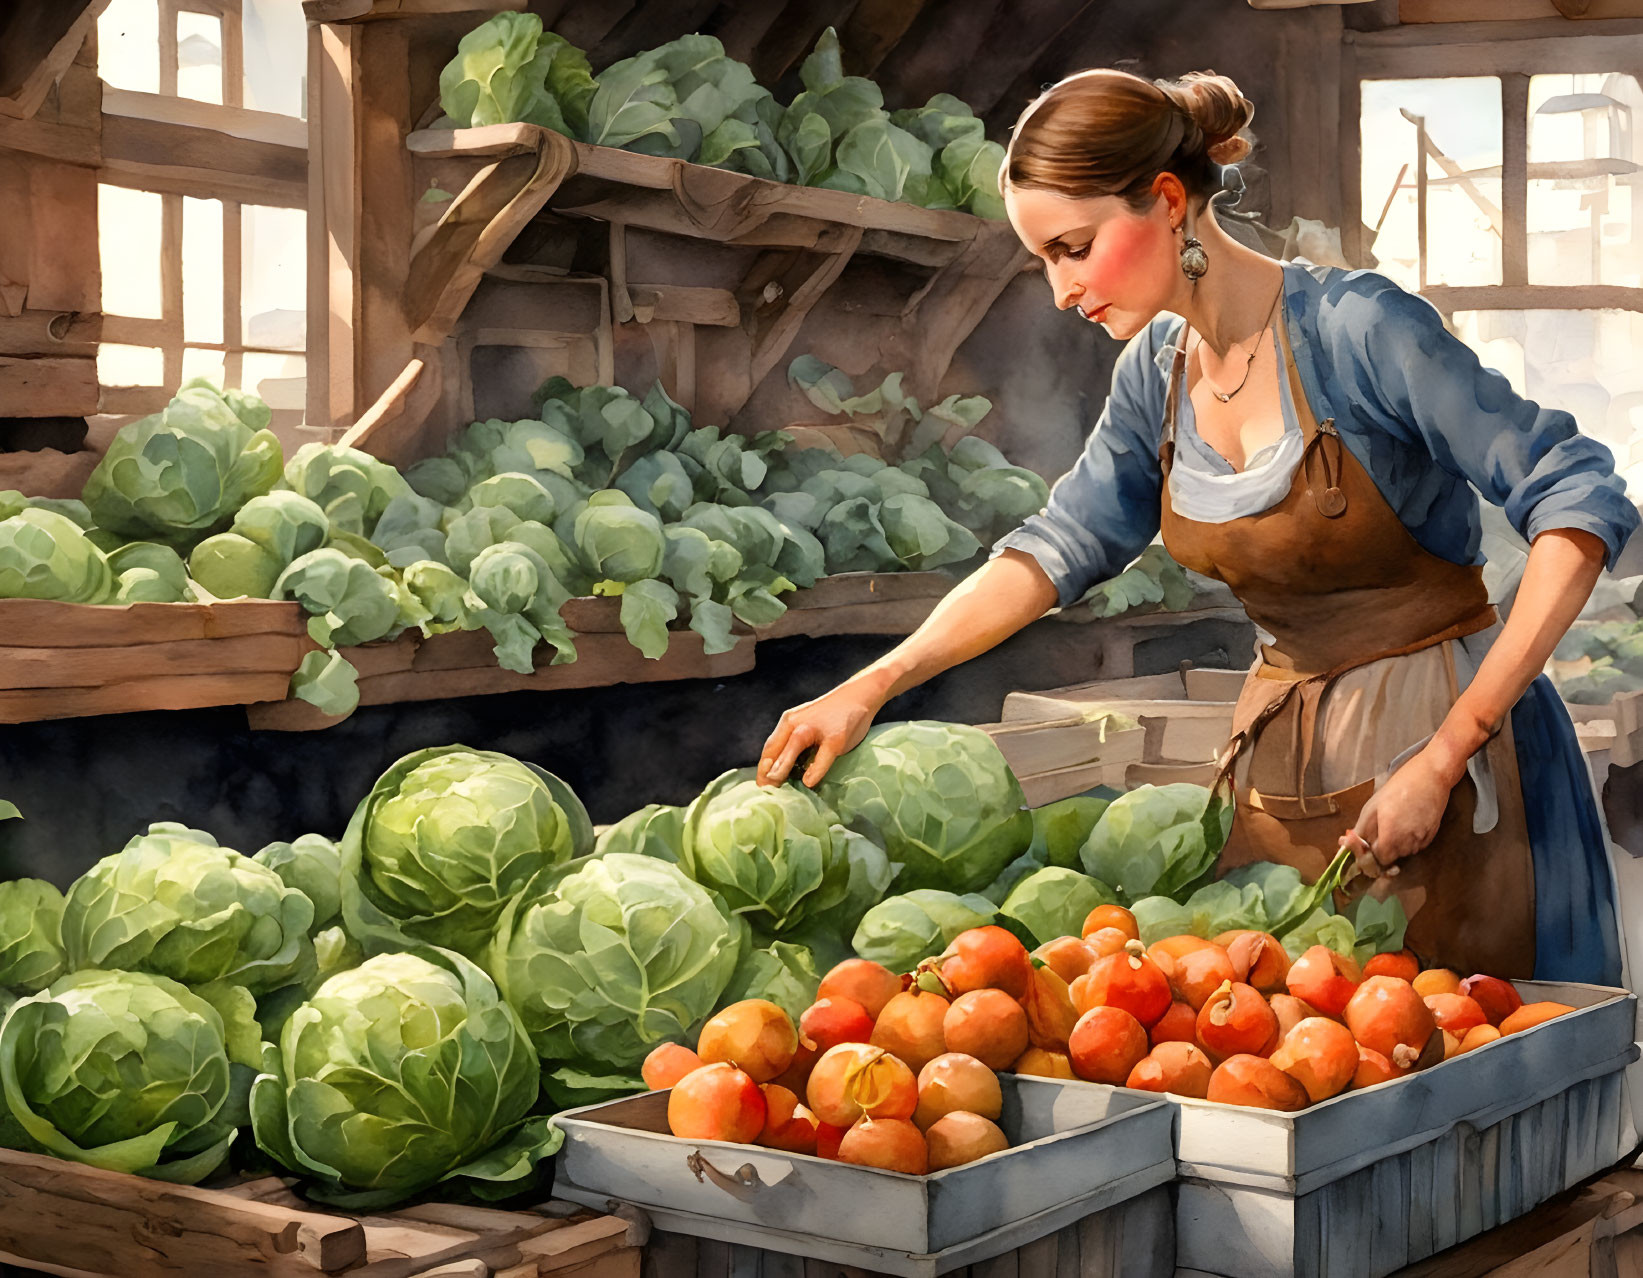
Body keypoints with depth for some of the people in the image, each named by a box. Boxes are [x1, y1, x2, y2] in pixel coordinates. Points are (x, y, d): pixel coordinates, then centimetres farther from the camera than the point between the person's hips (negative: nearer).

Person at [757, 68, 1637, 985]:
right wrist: (870, 689, 1)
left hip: (1450, 743, -6)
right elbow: (1061, 546, 12)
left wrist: (1445, 755, -21)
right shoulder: (1157, 372, 4)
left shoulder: (1356, 326, -17)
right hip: (1280, 755, 6)